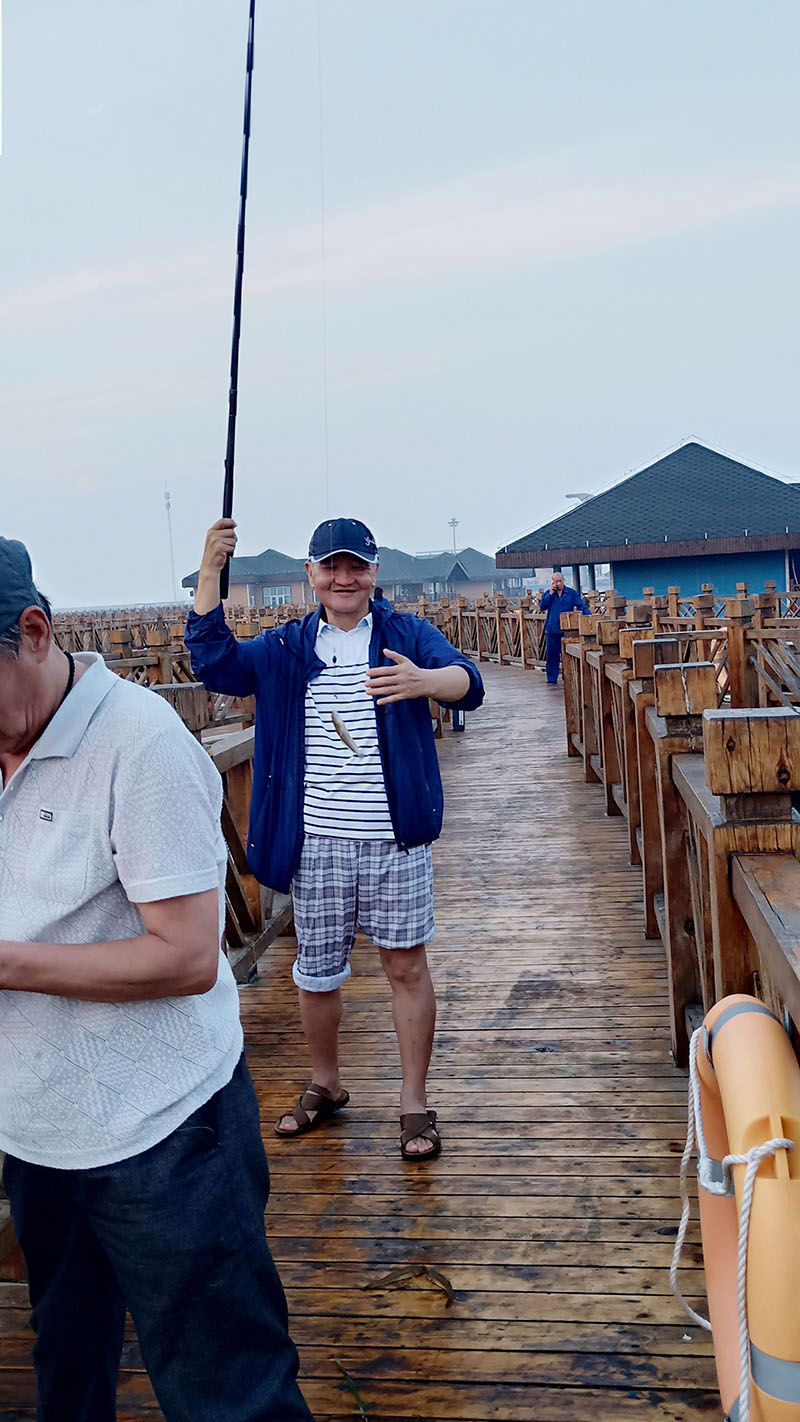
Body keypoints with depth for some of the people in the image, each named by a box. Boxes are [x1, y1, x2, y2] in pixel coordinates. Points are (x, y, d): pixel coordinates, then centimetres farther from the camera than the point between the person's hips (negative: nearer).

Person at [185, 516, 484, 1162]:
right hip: (314, 841, 3)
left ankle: (415, 1103, 21)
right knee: (315, 972, 14)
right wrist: (210, 571, -17)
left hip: (394, 840, -2)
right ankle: (325, 1085, 37)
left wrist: (424, 680, -40)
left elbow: (470, 683, -16)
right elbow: (214, 662, -7)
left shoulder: (407, 634, -1)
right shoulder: (286, 648, 7)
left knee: (407, 965, 5)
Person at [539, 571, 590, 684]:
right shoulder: (547, 594, 10)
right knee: (552, 655, 3)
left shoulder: (572, 593, 5)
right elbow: (542, 606, -5)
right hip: (551, 630, 1)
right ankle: (551, 679, 9)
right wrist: (551, 594, -9)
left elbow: (582, 606, -2)